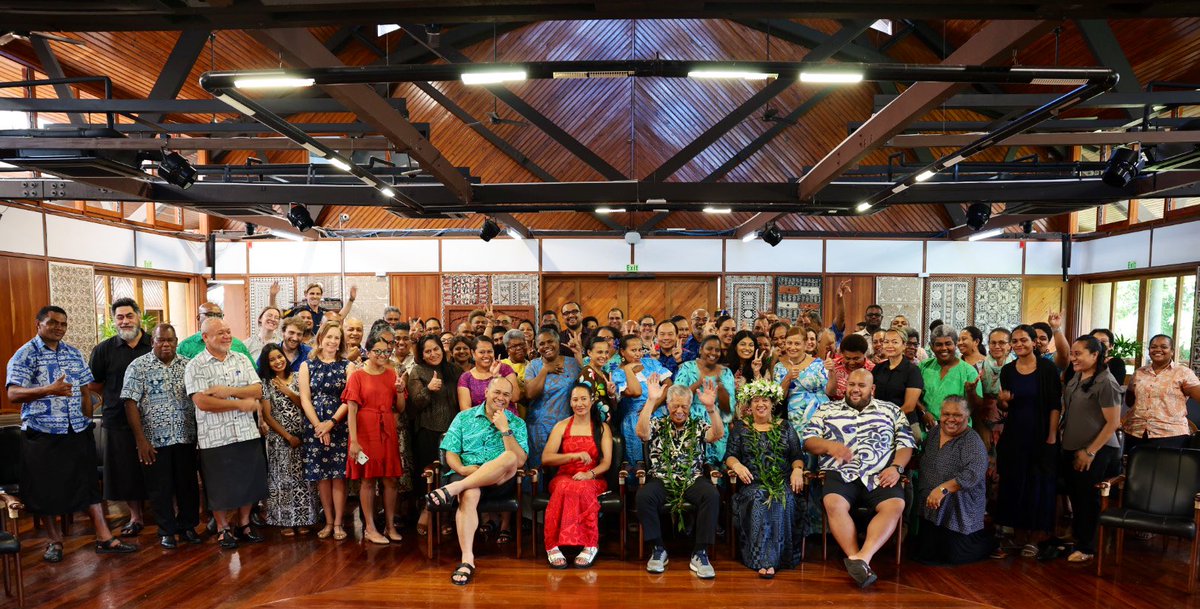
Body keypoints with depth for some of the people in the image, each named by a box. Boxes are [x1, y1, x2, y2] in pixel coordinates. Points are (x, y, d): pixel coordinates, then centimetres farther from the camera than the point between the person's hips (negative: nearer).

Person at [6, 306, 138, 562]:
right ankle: (54, 541, 24)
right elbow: (13, 394, -18)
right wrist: (49, 390, -34)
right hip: (42, 435, -4)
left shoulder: (74, 354, 10)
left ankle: (104, 538, 9)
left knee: (89, 484, 6)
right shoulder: (25, 355, -6)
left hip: (78, 433, 4)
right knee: (46, 490, 7)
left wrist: (87, 422, 8)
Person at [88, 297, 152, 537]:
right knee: (126, 470, 8)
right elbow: (93, 385, 11)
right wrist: (116, 399, 4)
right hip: (118, 421, 1)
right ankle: (135, 517, 24)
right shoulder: (103, 350, 3)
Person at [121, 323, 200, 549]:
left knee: (188, 485, 10)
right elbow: (131, 403, -7)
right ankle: (167, 531, 22)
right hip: (154, 441, -3)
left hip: (186, 438, 3)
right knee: (160, 488, 7)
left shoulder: (187, 366, 6)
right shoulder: (138, 367, -3)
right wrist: (141, 439, -11)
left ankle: (187, 526, 25)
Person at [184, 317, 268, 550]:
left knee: (248, 482, 12)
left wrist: (229, 391, -15)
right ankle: (223, 529, 25)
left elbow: (257, 391, 0)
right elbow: (202, 402, -15)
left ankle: (244, 524, 29)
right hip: (215, 438, -4)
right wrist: (241, 403, -14)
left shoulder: (242, 360, 8)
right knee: (220, 486, 7)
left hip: (247, 434, 4)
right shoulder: (195, 366, -4)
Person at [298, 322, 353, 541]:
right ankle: (328, 522, 17)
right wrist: (319, 426, -10)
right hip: (315, 428, 1)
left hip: (340, 428, -1)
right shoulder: (307, 365, 6)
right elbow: (305, 399, 0)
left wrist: (331, 423, -13)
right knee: (321, 476, 5)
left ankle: (338, 523, 8)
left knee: (338, 475, -1)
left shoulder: (346, 366, 3)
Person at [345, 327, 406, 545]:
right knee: (368, 479, 3)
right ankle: (370, 528, 13)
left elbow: (400, 408, 10)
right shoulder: (358, 375, -3)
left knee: (391, 479, 6)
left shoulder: (392, 374, 9)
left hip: (388, 431, 4)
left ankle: (390, 526, 18)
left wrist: (400, 390, -8)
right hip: (366, 431, -4)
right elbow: (351, 410, -8)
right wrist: (353, 440, -15)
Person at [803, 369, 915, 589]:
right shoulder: (827, 409, 17)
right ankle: (859, 563, -30)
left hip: (881, 474, 1)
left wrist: (896, 467, -5)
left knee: (895, 505, -30)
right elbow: (808, 440, 11)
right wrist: (829, 445, -9)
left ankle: (862, 558, -36)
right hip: (841, 473, 0)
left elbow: (906, 443, 13)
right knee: (834, 503, -31)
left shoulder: (891, 410, 19)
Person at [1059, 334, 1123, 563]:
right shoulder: (1075, 378, 5)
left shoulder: (1105, 383, -17)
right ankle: (1077, 535, 34)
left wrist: (1090, 451, -14)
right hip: (1071, 449, 6)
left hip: (1096, 452, -6)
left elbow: (1113, 423, -16)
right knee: (1075, 495, 16)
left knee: (1088, 499, 6)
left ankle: (1087, 548, 21)